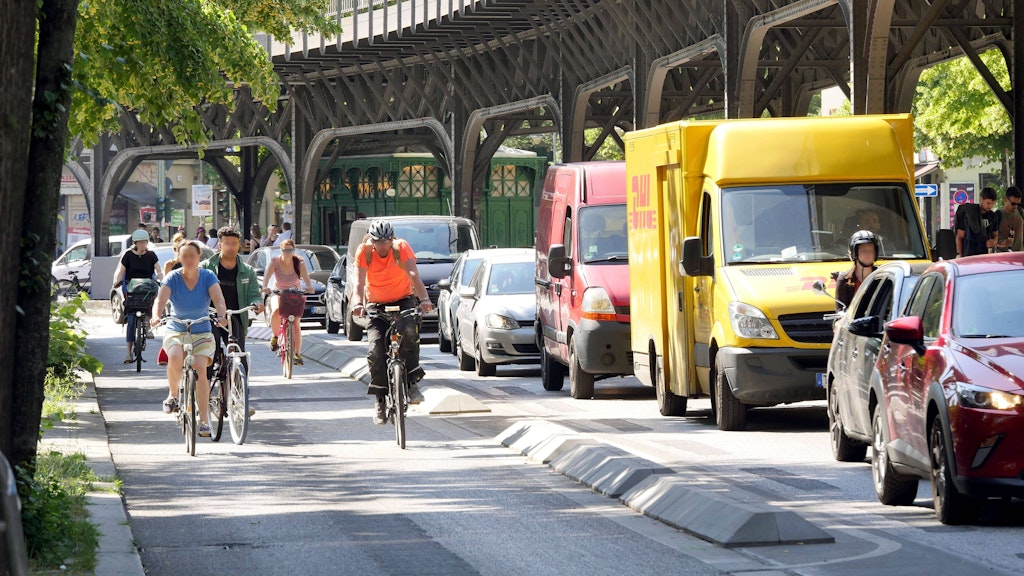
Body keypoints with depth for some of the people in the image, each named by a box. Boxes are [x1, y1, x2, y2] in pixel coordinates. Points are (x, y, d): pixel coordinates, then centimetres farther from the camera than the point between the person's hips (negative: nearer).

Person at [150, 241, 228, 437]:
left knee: (200, 367, -23)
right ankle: (173, 395, -3)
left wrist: (222, 315, -39)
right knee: (175, 357, -33)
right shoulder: (173, 278, -6)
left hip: (202, 333, 0)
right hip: (175, 331, 0)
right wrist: (156, 316, -41)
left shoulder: (208, 277, -4)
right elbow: (160, 299, -20)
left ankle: (204, 421, -17)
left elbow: (219, 299, -17)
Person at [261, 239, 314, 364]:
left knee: (295, 324, -11)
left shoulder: (299, 263, -14)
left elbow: (306, 276, -29)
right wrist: (265, 287, -50)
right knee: (276, 312, -32)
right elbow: (267, 275, -28)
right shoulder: (275, 262, -14)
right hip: (278, 293, 0)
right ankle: (275, 336, -4)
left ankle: (298, 354, -4)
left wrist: (309, 287, -51)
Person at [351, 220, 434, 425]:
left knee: (409, 329, -32)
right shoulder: (364, 251, -15)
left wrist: (424, 299, -48)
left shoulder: (401, 248, -17)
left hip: (403, 300, -1)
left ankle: (412, 381, -17)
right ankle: (380, 400, -6)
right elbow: (360, 282, -25)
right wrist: (358, 304, -46)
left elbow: (413, 275, -31)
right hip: (376, 304, 1)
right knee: (376, 348, -18)